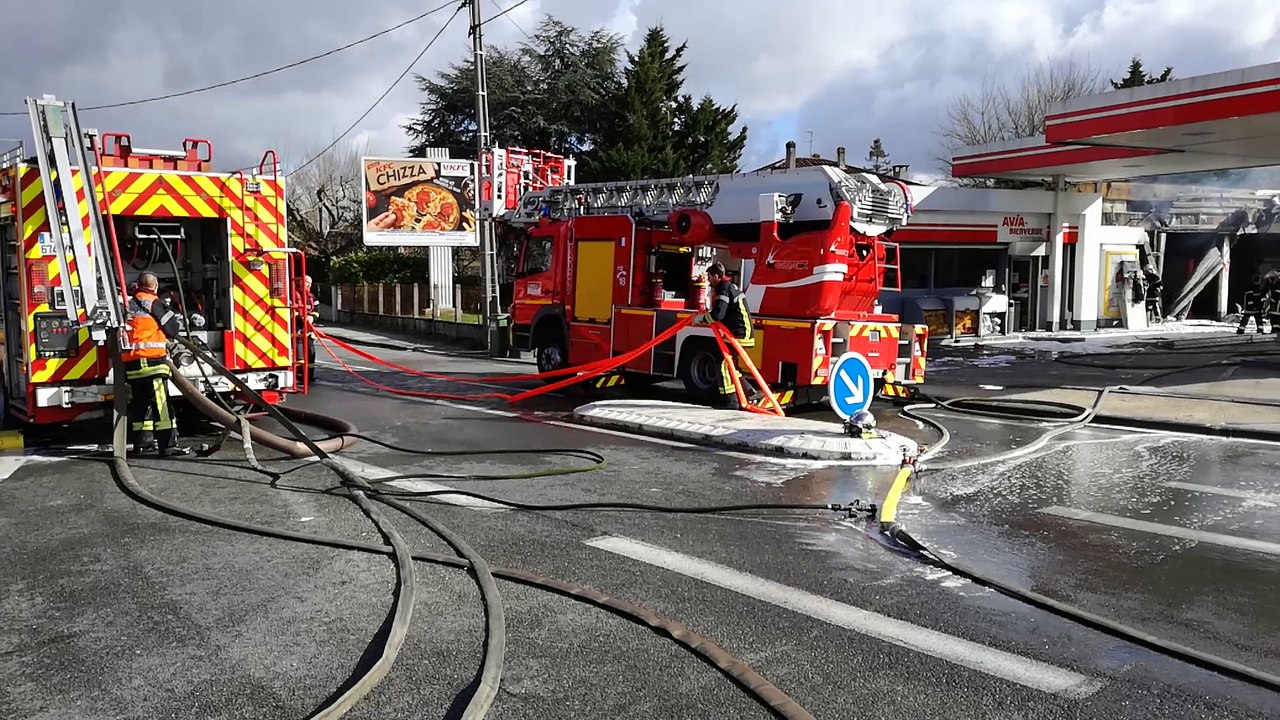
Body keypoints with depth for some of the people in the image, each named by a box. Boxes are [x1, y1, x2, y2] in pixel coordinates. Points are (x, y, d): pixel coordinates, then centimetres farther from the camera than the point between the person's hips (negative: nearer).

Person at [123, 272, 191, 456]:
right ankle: (168, 444, -14)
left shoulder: (129, 304, 17)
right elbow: (172, 330, -3)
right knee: (161, 402, -9)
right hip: (151, 359, -7)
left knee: (140, 402, 15)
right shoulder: (154, 303, -4)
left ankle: (142, 442, 22)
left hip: (130, 361, 8)